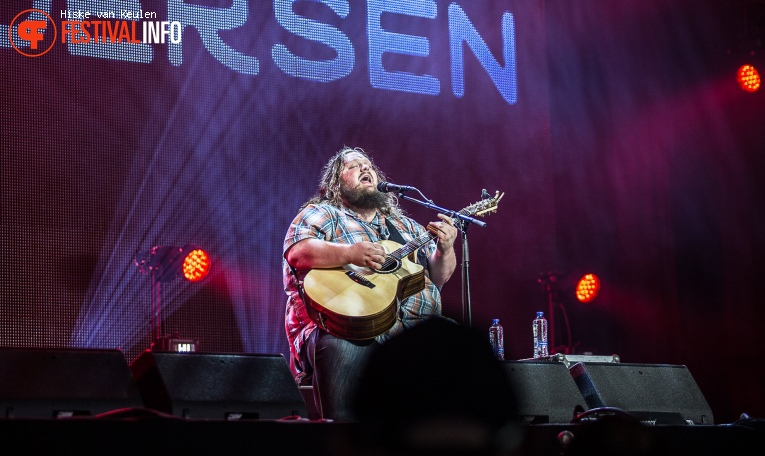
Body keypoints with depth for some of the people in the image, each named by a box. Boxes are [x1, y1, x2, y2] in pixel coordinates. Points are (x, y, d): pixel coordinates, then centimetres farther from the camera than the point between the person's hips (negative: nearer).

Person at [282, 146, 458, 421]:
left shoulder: (406, 225, 28)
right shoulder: (323, 214, 11)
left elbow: (438, 277, 23)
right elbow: (297, 252, -10)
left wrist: (446, 249, 2)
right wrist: (350, 253, -25)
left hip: (417, 329, 5)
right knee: (342, 349, -38)